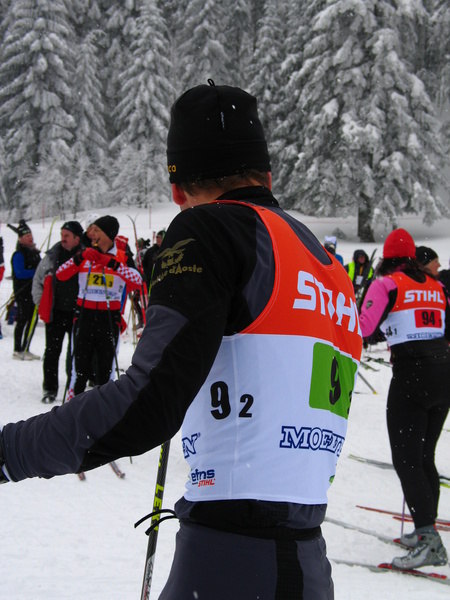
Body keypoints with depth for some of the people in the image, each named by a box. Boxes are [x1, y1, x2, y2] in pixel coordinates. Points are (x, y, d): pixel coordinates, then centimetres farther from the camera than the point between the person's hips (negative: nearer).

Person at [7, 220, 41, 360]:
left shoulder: (34, 252, 15)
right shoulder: (19, 254, -11)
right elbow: (20, 273, -20)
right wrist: (36, 272, -21)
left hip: (34, 291, 8)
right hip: (23, 292, -8)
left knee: (33, 320, 10)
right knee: (23, 320, -7)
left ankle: (25, 349, 19)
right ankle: (18, 351, -2)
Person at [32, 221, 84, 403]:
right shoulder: (52, 257, 1)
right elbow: (37, 280, 13)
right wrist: (40, 302, 7)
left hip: (78, 313, -1)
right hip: (55, 312, 1)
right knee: (52, 352, 0)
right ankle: (50, 389, 6)